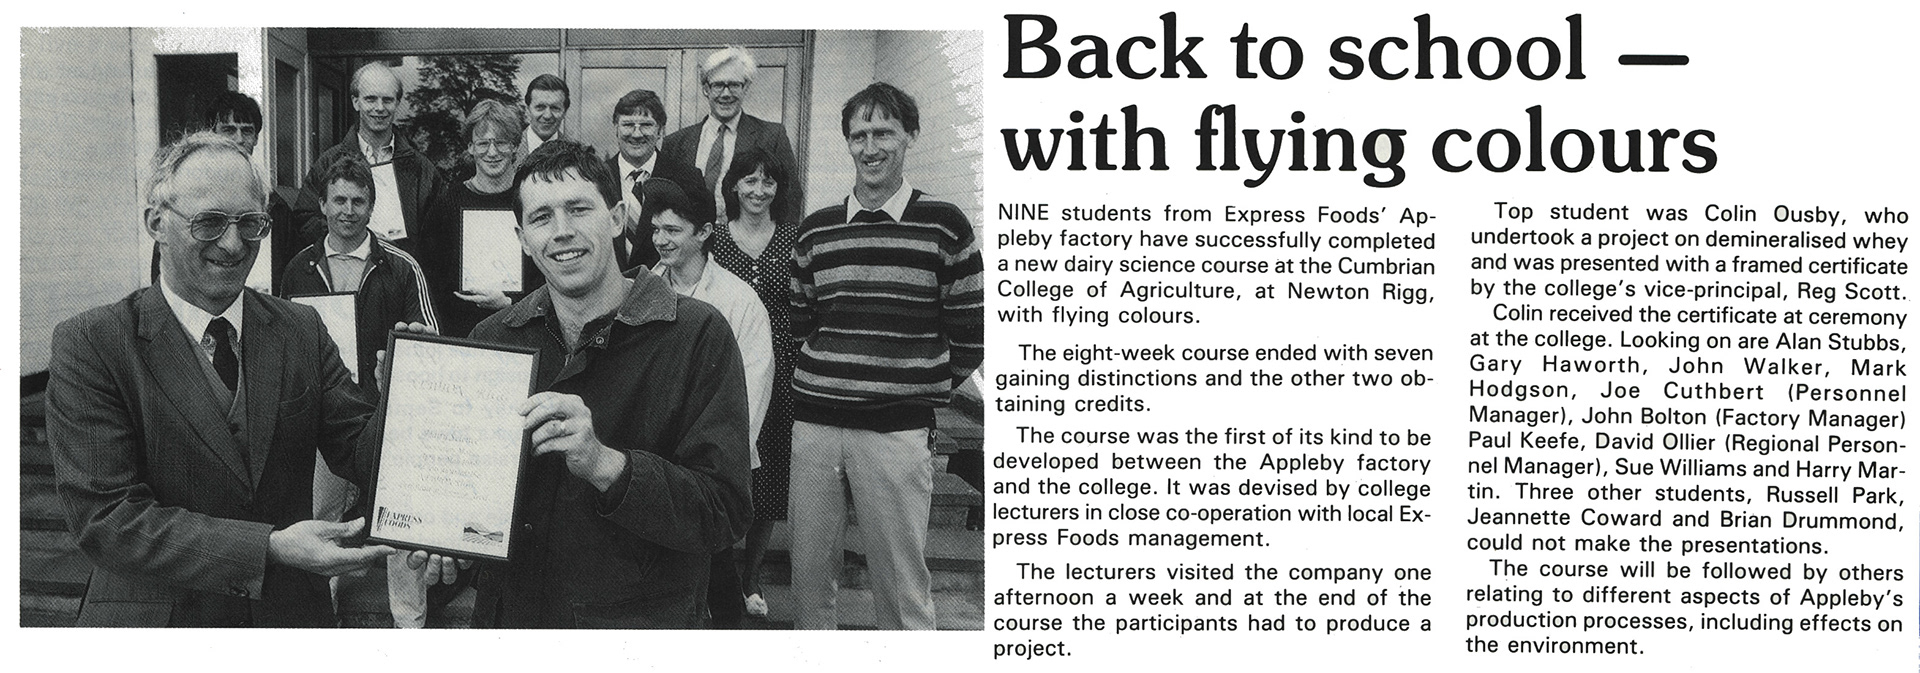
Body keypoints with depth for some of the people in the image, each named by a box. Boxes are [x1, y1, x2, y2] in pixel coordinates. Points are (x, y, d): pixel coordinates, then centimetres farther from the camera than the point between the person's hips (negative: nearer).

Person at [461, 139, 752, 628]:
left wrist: (604, 463, -34)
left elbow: (724, 514, -21)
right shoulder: (494, 339, 0)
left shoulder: (698, 335, -14)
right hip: (507, 615, 4)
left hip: (638, 621, -4)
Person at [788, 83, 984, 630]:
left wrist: (922, 388, 6)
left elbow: (970, 332, 3)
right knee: (808, 570, 9)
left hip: (897, 429, -3)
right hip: (813, 421, 4)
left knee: (901, 583, 0)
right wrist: (826, 379, 10)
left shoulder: (943, 225, -1)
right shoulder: (817, 230, 9)